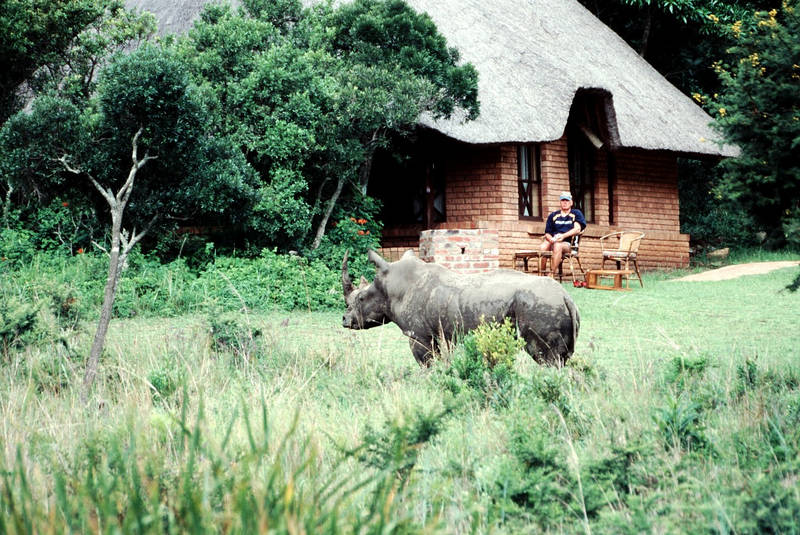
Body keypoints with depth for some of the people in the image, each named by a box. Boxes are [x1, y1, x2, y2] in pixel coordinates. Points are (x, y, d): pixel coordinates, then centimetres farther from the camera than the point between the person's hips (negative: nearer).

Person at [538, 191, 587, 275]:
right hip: (552, 241, 3)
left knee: (558, 246, -38)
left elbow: (577, 229, -3)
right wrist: (551, 239, -8)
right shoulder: (553, 215, 21)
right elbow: (547, 233, 17)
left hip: (567, 243, -3)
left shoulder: (576, 213, 13)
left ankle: (551, 275, -41)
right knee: (543, 247, -32)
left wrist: (563, 236, -17)